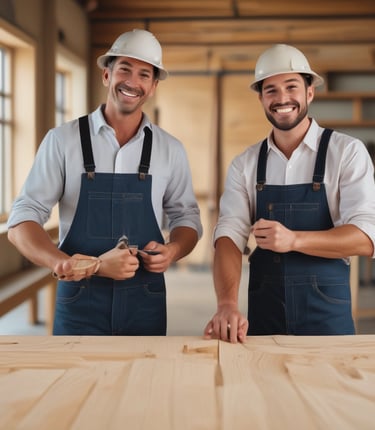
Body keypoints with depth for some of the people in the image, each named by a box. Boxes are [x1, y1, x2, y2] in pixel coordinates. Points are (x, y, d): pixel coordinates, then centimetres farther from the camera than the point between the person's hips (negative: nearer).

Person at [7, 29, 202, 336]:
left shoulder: (170, 149, 4)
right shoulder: (63, 140, -3)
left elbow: (186, 217, 13)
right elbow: (22, 221, -5)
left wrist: (173, 250, -10)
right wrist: (63, 263, -24)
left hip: (144, 303, 2)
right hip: (78, 301, -2)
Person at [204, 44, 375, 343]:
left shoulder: (347, 152, -6)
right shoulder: (245, 164, 3)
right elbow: (229, 235, -7)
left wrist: (293, 240, -28)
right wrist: (227, 304, -24)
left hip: (327, 314, -2)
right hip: (263, 314, 3)